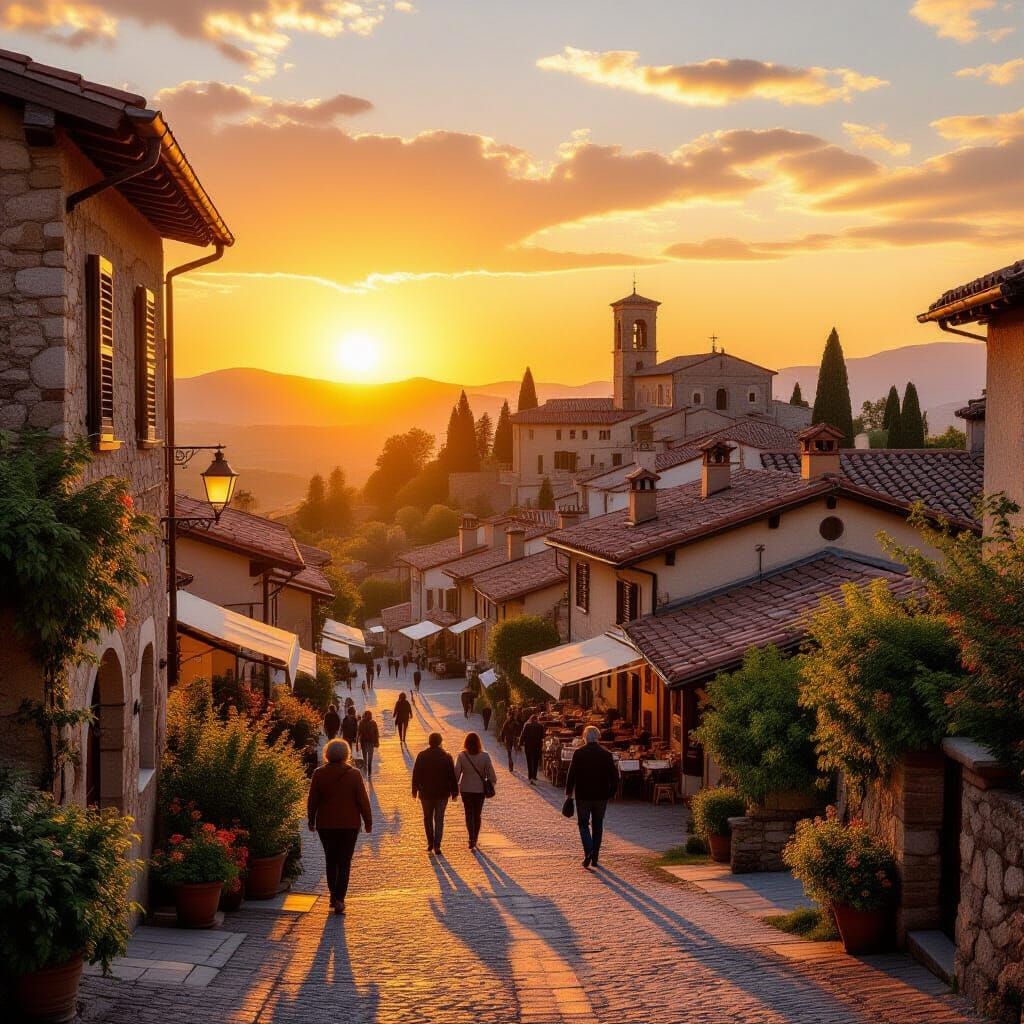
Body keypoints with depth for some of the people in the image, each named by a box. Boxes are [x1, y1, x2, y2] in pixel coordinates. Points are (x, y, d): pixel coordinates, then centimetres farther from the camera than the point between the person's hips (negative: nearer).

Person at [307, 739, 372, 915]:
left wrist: (311, 821, 13)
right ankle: (339, 900, -7)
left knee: (331, 860, 18)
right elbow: (363, 800, -6)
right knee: (344, 863, 2)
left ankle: (334, 895, 23)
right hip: (349, 825, -2)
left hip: (325, 826, 2)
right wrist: (368, 822, 5)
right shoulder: (354, 774, -8)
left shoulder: (319, 774, -4)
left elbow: (312, 801, 1)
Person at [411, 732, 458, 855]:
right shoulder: (447, 757, -5)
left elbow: (416, 774, -1)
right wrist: (454, 792, 5)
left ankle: (430, 843, 14)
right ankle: (437, 846, -2)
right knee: (439, 819, 5)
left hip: (426, 793, 0)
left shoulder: (422, 756, -5)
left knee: (428, 818, 16)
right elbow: (452, 776, -2)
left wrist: (415, 790, 9)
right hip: (442, 793, 0)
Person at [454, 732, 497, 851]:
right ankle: (474, 840, 19)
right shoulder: (485, 756, -10)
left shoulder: (461, 756, -11)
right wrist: (492, 783, 10)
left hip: (466, 789, -1)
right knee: (477, 815, 15)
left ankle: (472, 839, -7)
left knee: (469, 814, 9)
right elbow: (491, 773, -7)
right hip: (480, 789, 1)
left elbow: (456, 773, -8)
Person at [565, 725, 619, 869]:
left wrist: (569, 792, 2)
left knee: (583, 824, 7)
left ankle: (588, 852, -15)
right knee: (598, 825, 13)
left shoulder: (578, 753, -8)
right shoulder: (606, 754, -2)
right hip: (601, 796, 2)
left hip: (583, 796, -2)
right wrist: (611, 793, 11)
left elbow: (571, 774, -7)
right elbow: (614, 776, 0)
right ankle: (595, 857, 14)